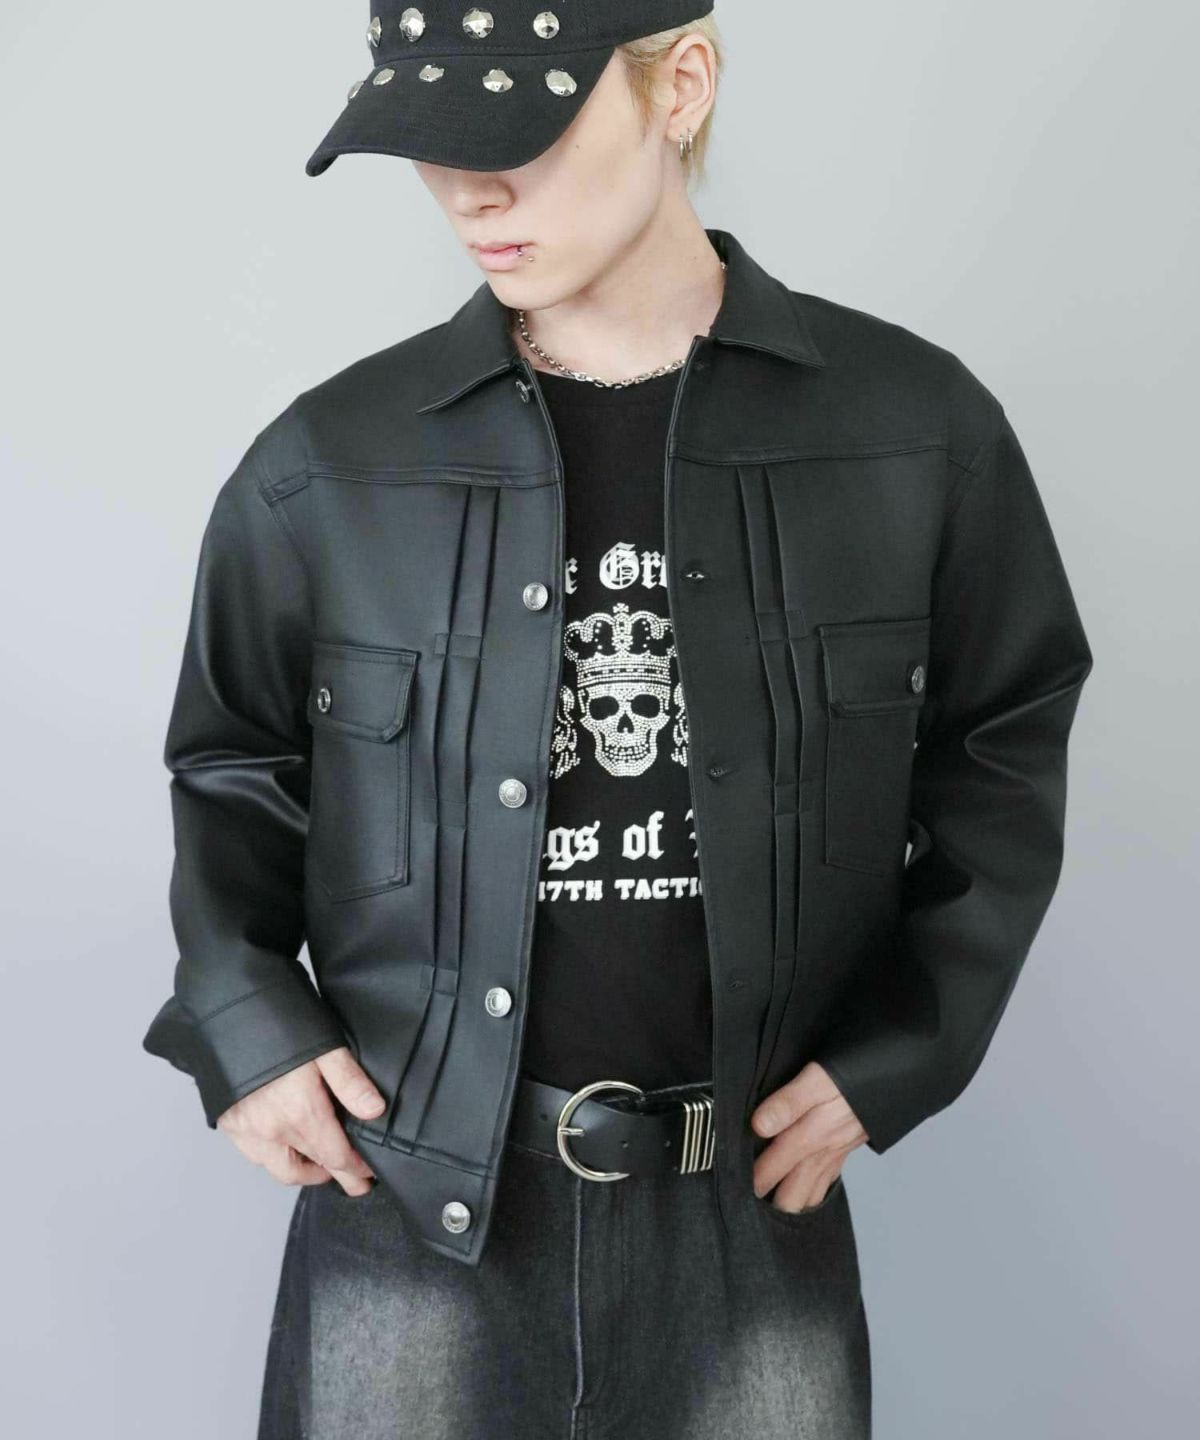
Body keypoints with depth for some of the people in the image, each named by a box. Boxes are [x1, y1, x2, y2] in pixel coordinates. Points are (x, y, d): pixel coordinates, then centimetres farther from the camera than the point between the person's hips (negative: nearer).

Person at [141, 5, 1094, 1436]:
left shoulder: (913, 430, -5)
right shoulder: (329, 465, -4)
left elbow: (1001, 746, 6)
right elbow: (233, 763, 10)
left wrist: (896, 1050, -1)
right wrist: (243, 1022, -2)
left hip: (752, 1208, 1)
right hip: (408, 1207, 0)